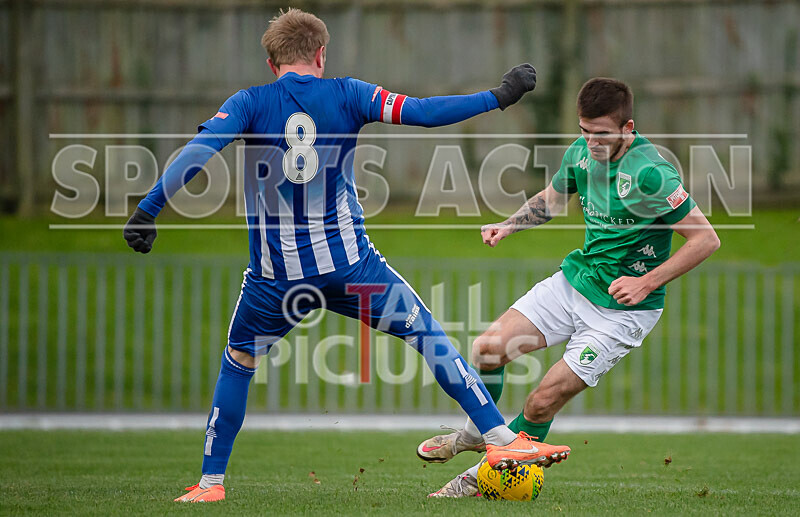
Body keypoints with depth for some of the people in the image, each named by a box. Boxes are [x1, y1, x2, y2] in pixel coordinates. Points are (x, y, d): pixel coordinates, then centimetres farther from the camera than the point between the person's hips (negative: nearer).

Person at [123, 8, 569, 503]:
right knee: (428, 333, 11)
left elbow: (198, 151, -13)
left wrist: (146, 212, -14)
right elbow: (425, 112, 0)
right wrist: (498, 97, 9)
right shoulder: (346, 95, 3)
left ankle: (211, 482, 19)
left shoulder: (250, 104, 1)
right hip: (349, 263, 0)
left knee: (238, 361, 21)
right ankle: (500, 438, 5)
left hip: (276, 275, 0)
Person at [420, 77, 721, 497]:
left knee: (544, 400, -8)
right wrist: (509, 225, 2)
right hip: (573, 282, 7)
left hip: (623, 308, -7)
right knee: (488, 348, -4)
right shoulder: (581, 152, -3)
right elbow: (551, 198, 20)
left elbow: (706, 239, -21)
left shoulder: (650, 173, -26)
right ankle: (475, 434, 24)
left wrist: (647, 282, -24)